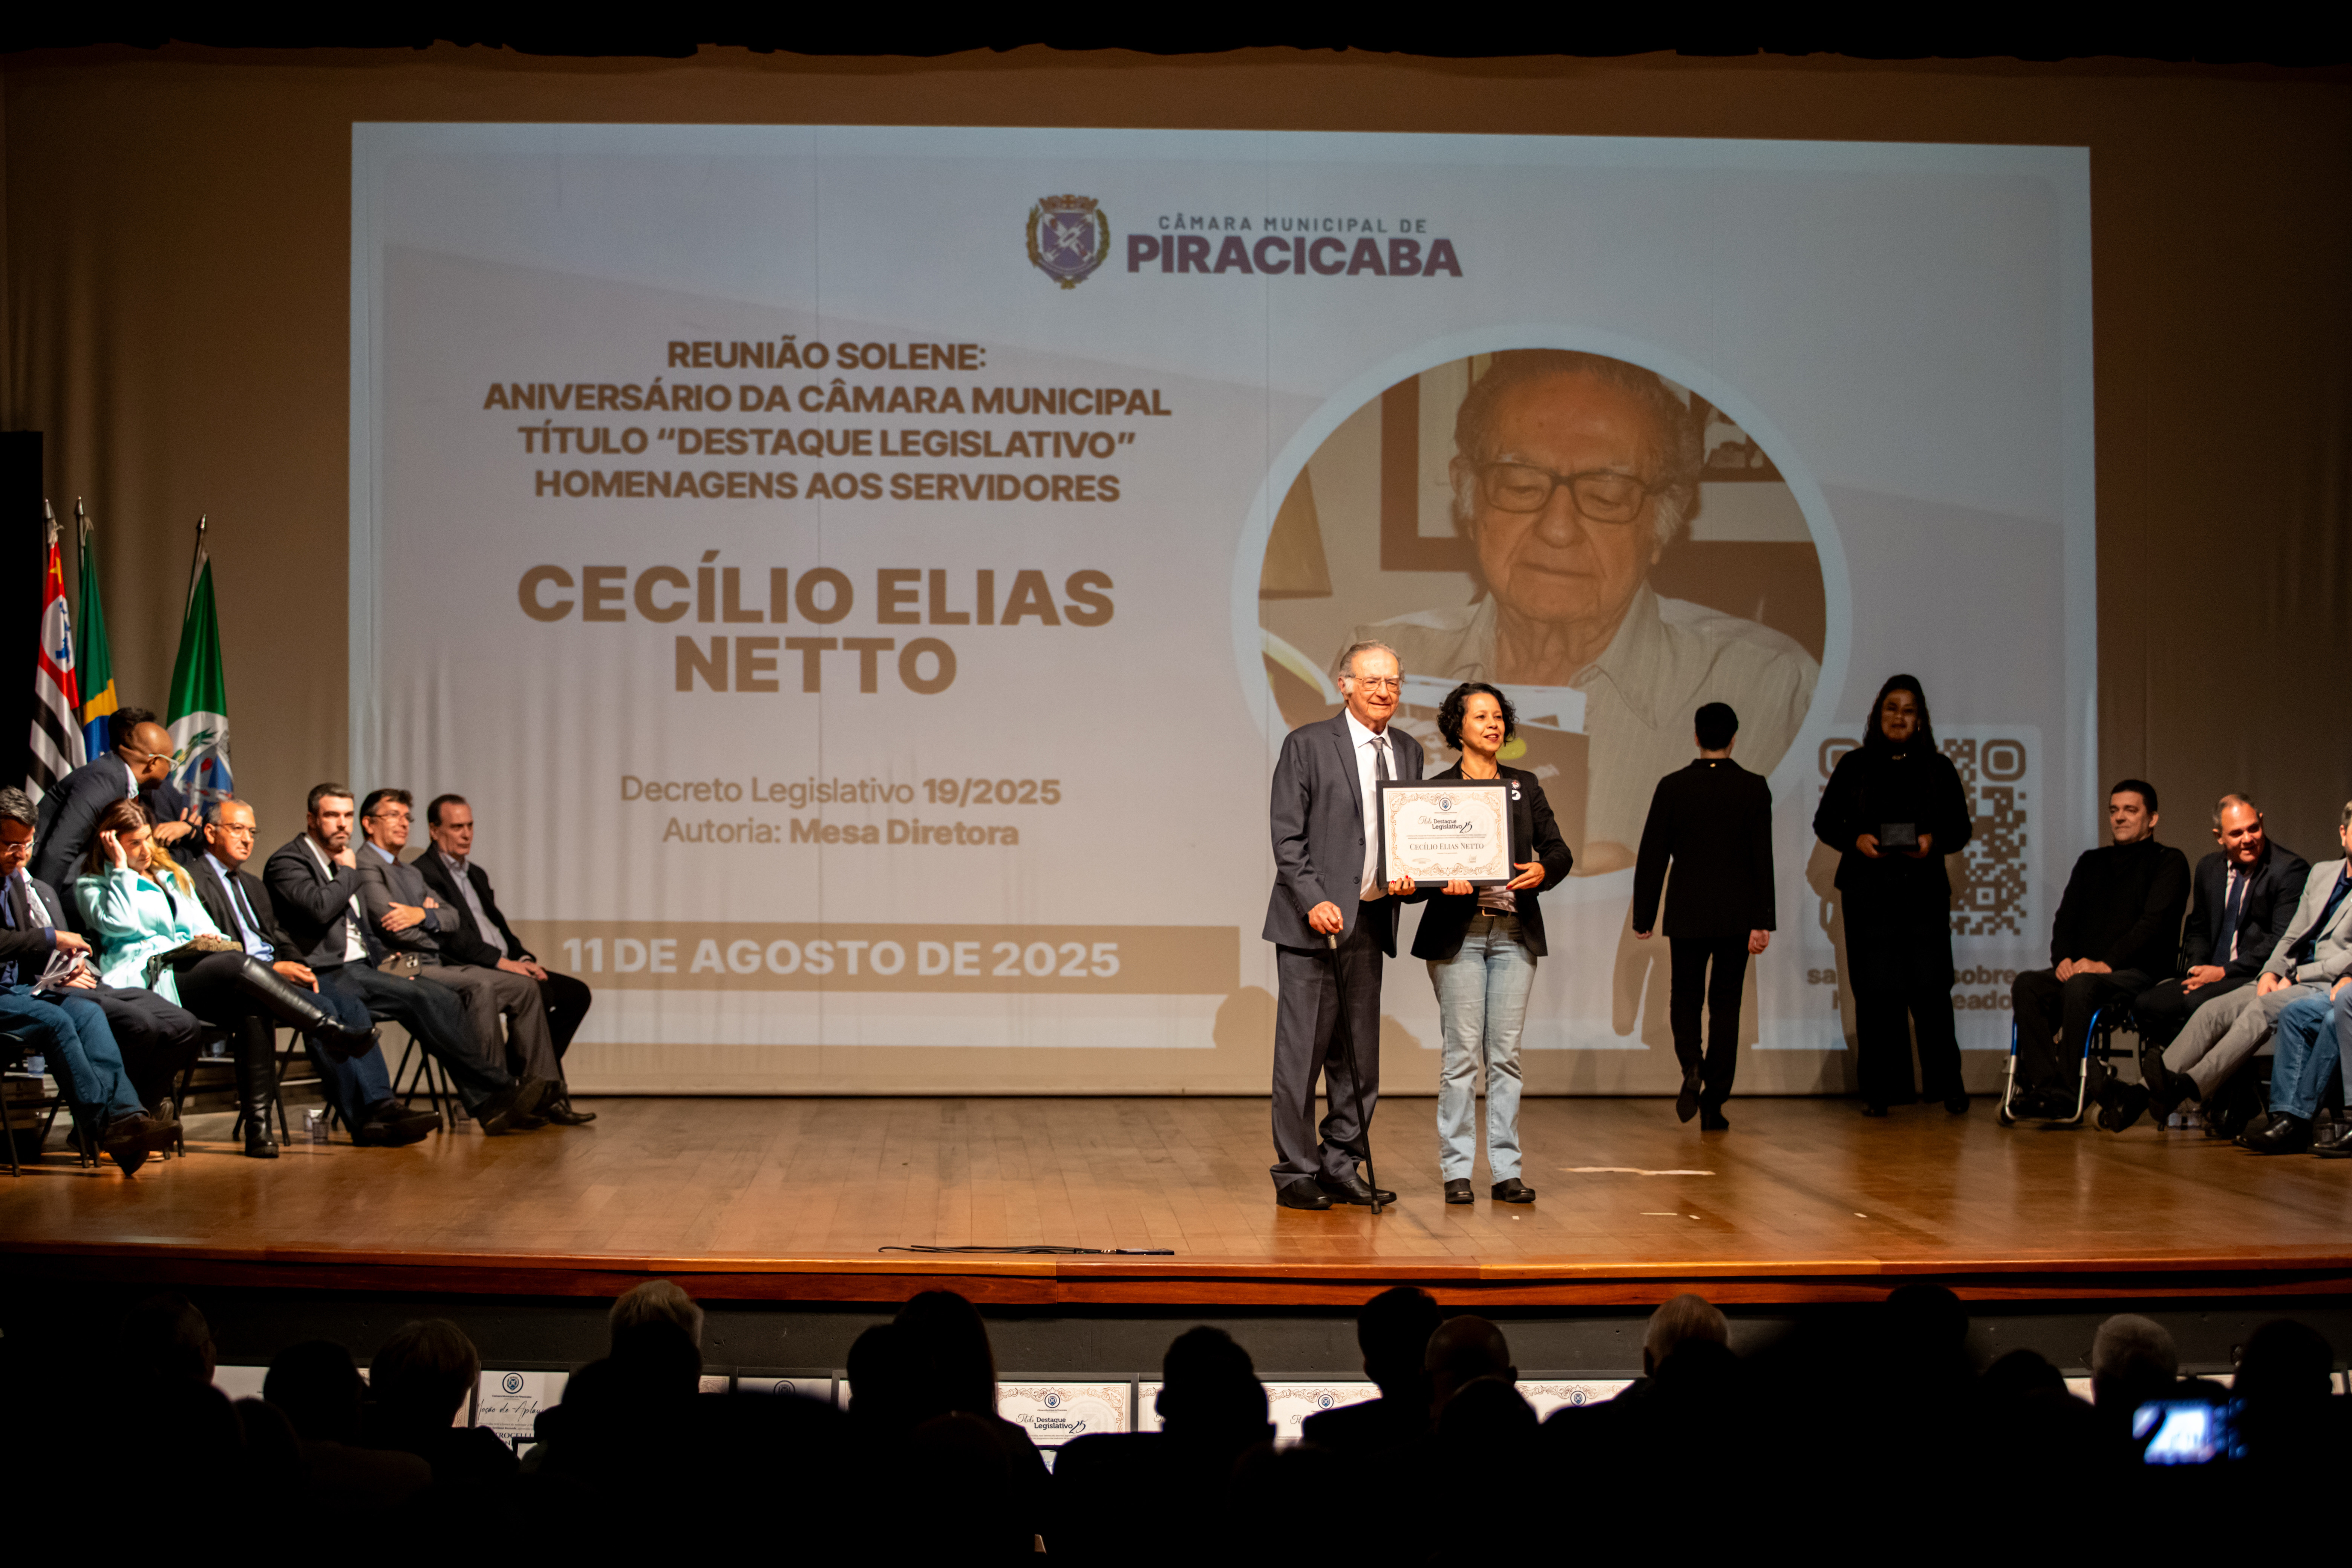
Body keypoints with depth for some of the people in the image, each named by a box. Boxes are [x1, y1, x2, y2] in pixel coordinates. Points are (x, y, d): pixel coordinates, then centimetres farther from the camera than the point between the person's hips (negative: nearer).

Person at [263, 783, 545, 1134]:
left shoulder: (341, 863, 24)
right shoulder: (287, 862, -3)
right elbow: (318, 908, -21)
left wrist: (382, 965, 19)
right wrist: (349, 873, -4)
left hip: (359, 970, 9)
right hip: (326, 976, -9)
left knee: (442, 999, -15)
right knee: (421, 997, -25)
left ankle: (488, 1105, -23)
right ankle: (499, 1088, -23)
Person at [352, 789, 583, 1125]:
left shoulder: (413, 873, 26)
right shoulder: (366, 866, -4)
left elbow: (452, 919, 15)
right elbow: (389, 924, -16)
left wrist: (423, 915, -7)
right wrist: (434, 933, 0)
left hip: (437, 964, 10)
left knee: (525, 987, -2)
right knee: (479, 986, -33)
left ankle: (543, 1093, -6)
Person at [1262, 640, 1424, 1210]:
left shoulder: (1408, 751, 12)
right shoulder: (1308, 744, -4)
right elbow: (1286, 834, -7)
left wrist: (1408, 877, -2)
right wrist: (1314, 900, -17)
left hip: (1370, 921, 6)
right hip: (1312, 921, -6)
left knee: (1359, 1055, 9)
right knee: (1302, 1050, -4)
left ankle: (1341, 1167, 18)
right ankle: (1295, 1173, 3)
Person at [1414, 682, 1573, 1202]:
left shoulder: (1525, 786, 13)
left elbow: (1560, 850, 10)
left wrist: (1543, 871, -11)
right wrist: (1443, 879, -23)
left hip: (1515, 933, 3)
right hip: (1459, 933, -3)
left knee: (1506, 1054, 4)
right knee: (1462, 1053, -4)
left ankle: (1506, 1171, 7)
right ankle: (1456, 1171, 2)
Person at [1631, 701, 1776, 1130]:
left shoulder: (1672, 787, -3)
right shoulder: (1754, 788, -4)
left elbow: (1652, 857, -2)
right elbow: (1762, 859, -7)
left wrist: (1643, 917, 5)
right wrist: (1763, 923, -6)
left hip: (1688, 915, 0)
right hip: (1737, 915, 0)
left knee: (1686, 997, 14)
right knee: (1726, 1003, 6)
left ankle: (1691, 1066, -14)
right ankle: (1714, 1104, 3)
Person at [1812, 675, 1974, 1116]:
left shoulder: (1939, 769, 10)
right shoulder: (1855, 766, 8)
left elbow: (1961, 827, 10)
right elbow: (1825, 822, 9)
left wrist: (1933, 841, -11)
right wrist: (1857, 840, -10)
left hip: (1924, 892, 0)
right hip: (1868, 892, 0)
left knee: (1930, 989, -5)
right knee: (1875, 992, -1)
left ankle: (1948, 1086, 5)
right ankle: (1880, 1090, 6)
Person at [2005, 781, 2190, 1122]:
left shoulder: (2169, 862, 6)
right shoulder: (2091, 862, 25)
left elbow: (2154, 923, -8)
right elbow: (2066, 918, 17)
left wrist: (2106, 964, -19)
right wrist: (2064, 959, -5)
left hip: (2138, 974, -6)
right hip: (2081, 969, 6)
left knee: (2080, 986, -37)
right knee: (2027, 984, -25)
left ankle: (2070, 1087, -32)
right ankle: (2046, 1085, -34)